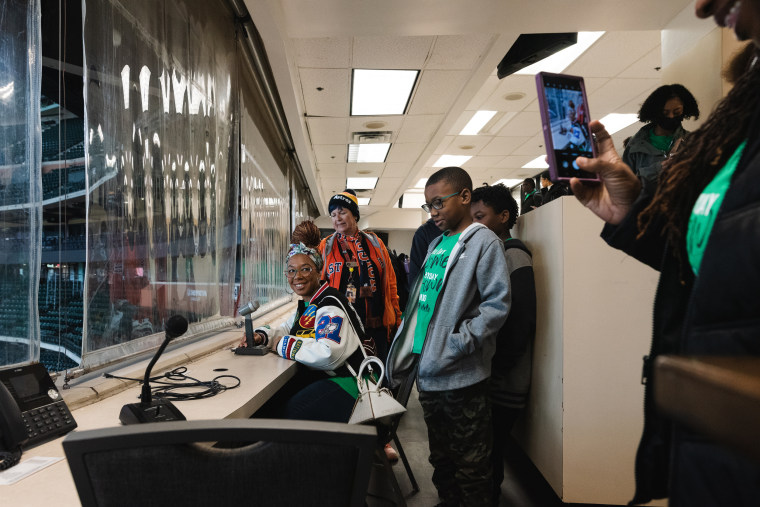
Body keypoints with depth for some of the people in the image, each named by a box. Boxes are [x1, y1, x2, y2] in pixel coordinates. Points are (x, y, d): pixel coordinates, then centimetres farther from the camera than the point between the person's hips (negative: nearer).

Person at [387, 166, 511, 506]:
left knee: (470, 465, 7)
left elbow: (497, 304, -17)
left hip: (461, 376, -8)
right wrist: (408, 347, 12)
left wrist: (458, 344, -21)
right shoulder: (435, 244, 14)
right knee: (440, 457, 22)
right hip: (428, 370, 8)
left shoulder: (484, 242, -10)